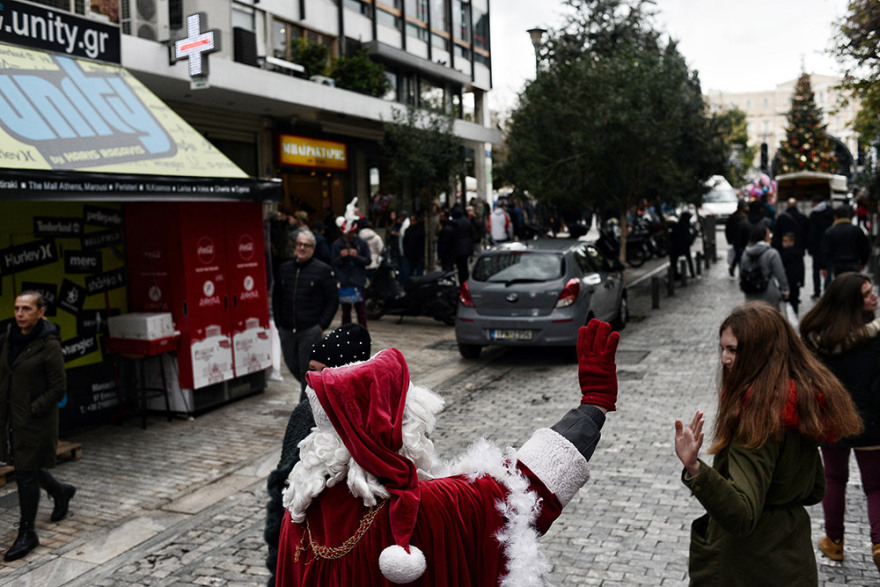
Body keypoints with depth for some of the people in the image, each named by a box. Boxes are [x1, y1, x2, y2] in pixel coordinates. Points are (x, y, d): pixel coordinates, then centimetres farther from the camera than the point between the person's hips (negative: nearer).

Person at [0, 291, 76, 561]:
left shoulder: (49, 346, -16)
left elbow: (59, 388, -14)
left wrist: (32, 410, -18)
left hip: (36, 421, -7)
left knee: (26, 474, 0)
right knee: (25, 466, 19)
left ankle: (27, 534, 16)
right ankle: (61, 491, 47)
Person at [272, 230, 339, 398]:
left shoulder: (324, 271, -2)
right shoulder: (285, 268, 10)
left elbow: (333, 300, -2)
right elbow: (276, 297, 17)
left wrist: (322, 325, -9)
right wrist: (278, 323, 10)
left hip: (310, 330, -5)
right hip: (286, 330, 5)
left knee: (308, 371, -1)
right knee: (292, 365, 13)